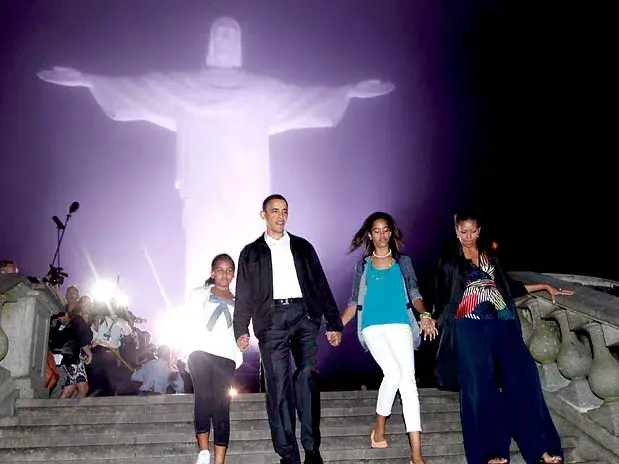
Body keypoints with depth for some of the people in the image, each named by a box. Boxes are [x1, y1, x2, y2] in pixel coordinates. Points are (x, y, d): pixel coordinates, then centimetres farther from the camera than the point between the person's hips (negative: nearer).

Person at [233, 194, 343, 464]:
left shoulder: (302, 247, 19)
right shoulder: (251, 253, 16)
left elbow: (321, 286, 15)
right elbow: (244, 295, 11)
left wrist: (333, 323, 8)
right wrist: (241, 330, -1)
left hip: (304, 315, 0)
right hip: (271, 319, 0)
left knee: (308, 376, -17)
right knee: (278, 387, -4)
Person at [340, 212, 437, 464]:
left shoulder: (403, 262, 15)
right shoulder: (363, 265, 15)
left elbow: (414, 293, 9)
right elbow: (355, 302, 15)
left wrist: (424, 315, -11)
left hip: (400, 324, 1)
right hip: (372, 327, -1)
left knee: (408, 378, -12)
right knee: (393, 372, -23)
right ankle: (379, 428, 3)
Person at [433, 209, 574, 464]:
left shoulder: (490, 255, 20)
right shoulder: (450, 261, 12)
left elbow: (509, 287, 24)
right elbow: (443, 297, 11)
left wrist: (545, 286, 23)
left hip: (502, 323, 2)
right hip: (471, 326, -2)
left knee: (522, 376, -11)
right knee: (480, 385, -9)